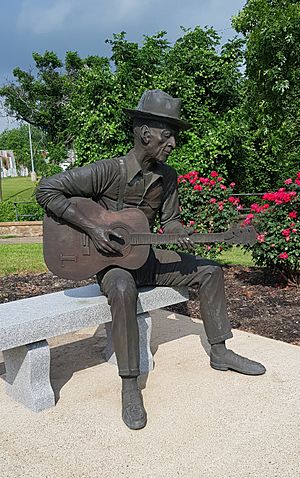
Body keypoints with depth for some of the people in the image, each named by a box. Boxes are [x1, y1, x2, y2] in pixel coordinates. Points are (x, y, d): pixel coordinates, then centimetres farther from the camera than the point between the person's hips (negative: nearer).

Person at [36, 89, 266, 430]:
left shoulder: (167, 176, 1)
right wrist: (91, 228, -27)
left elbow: (169, 219, 10)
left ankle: (219, 352, 13)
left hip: (145, 256, 7)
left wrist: (182, 236, -14)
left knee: (209, 271, 1)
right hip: (109, 260, -7)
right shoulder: (107, 171, -20)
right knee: (124, 290, -40)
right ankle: (129, 386, -27)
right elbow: (47, 190, -22)